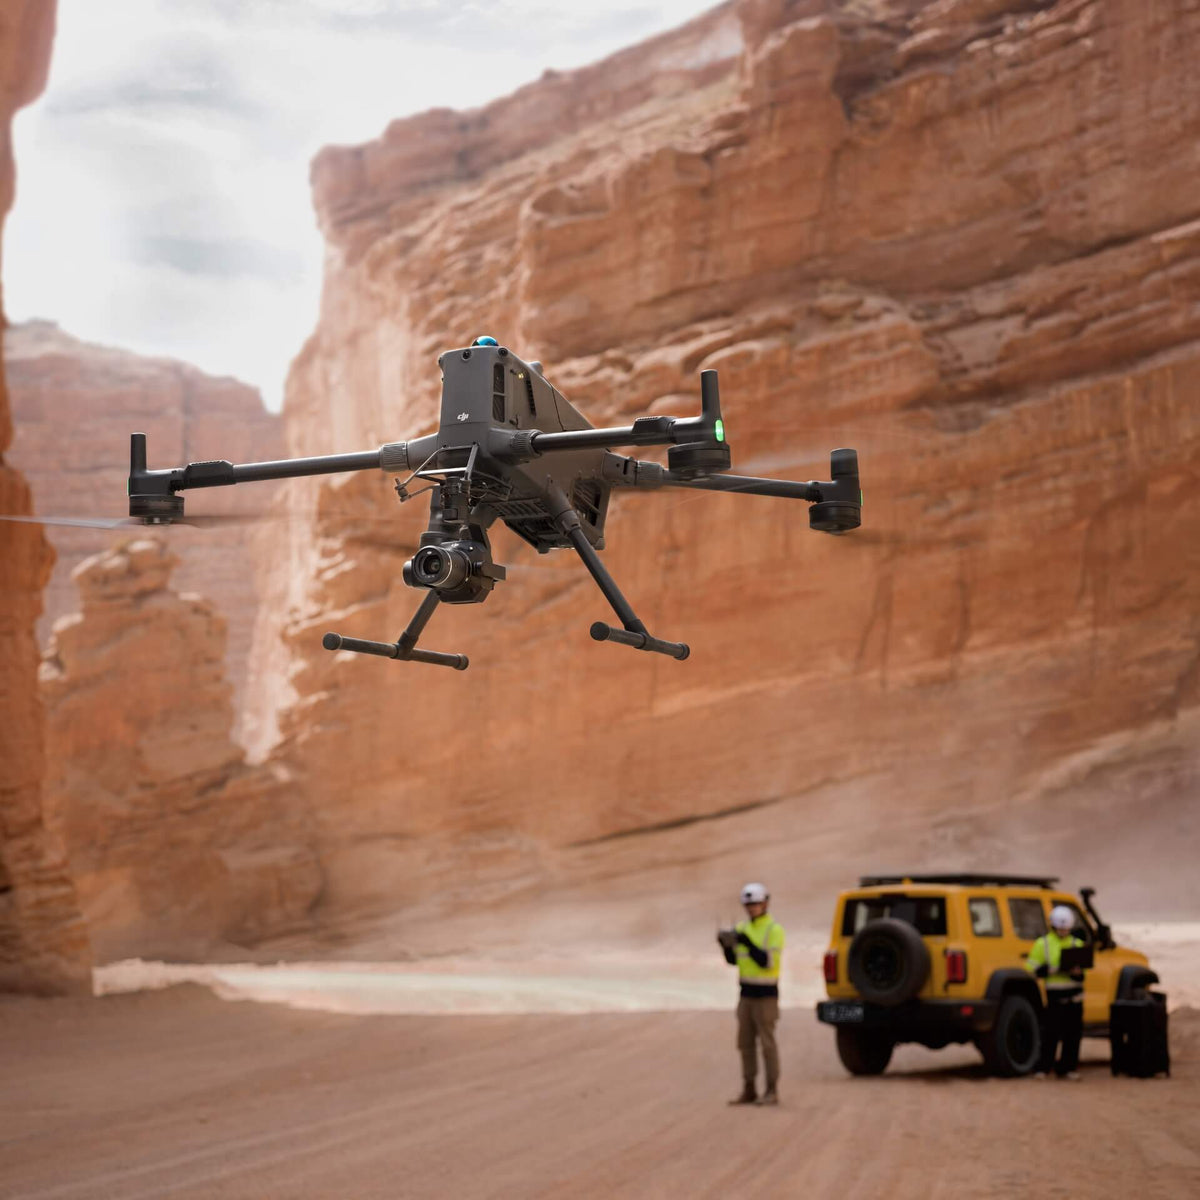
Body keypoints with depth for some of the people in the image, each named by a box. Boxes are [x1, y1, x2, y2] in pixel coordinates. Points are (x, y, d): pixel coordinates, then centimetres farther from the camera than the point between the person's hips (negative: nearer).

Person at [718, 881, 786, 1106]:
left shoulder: (775, 930, -10)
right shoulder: (742, 928, 11)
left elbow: (768, 961, -19)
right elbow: (733, 960, 8)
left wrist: (747, 942, -27)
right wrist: (726, 944, -12)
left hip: (766, 994, -7)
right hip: (746, 994, 7)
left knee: (767, 1043, -5)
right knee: (746, 1043, 6)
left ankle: (772, 1091, 0)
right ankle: (749, 1091, 11)